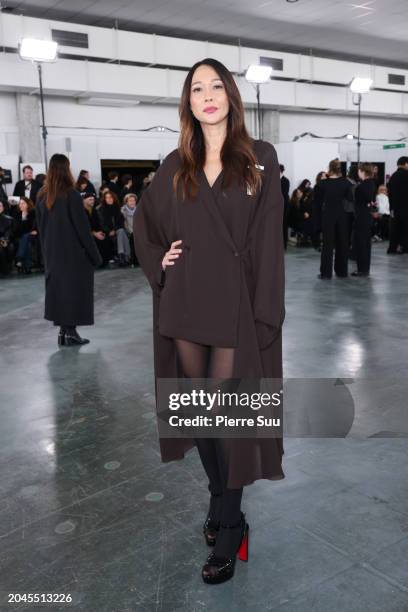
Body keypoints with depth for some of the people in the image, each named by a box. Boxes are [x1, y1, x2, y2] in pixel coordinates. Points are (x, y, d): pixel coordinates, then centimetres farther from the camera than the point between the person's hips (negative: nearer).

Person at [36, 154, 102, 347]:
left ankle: (62, 331, 15)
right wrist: (94, 254, -8)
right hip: (74, 251, -6)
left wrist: (47, 249, 16)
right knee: (74, 289, 3)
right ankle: (71, 332, 5)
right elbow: (82, 227, -15)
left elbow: (40, 226, 9)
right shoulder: (71, 195, -15)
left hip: (53, 252, 6)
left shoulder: (42, 196, 3)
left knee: (57, 287, 12)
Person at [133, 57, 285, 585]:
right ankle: (224, 506, 31)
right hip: (185, 303, 4)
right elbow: (144, 220, 24)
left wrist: (265, 314, -11)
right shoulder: (176, 165, 11)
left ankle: (226, 532, 13)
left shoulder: (260, 158, 2)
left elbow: (268, 239, -4)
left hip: (235, 304, -3)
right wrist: (157, 261, 5)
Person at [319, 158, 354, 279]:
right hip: (342, 215, 2)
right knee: (342, 242, 11)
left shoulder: (324, 182, -9)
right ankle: (342, 271, 17)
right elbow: (350, 199, 1)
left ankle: (326, 273, 0)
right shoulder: (345, 182, -5)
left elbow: (321, 198, 4)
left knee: (328, 243, 2)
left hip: (328, 214, -2)